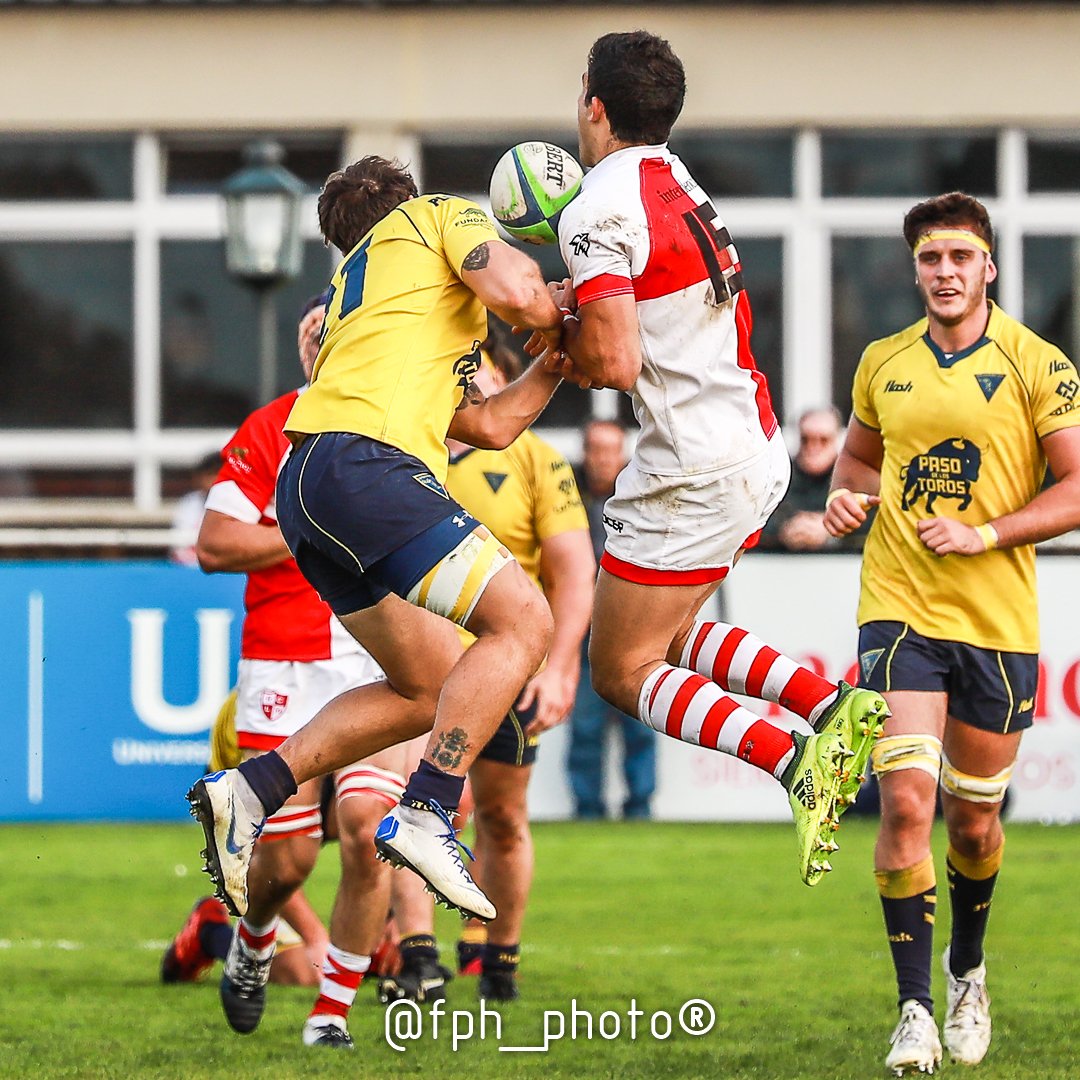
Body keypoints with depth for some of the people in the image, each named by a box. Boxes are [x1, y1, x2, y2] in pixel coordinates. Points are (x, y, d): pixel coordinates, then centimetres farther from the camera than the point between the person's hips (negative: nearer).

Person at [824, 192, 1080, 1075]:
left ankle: (969, 972, 38)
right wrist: (849, 495, 2)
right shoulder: (883, 364, 7)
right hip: (899, 610, 1)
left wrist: (985, 534, -18)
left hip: (998, 620, -1)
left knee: (975, 820, 11)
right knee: (906, 803, -15)